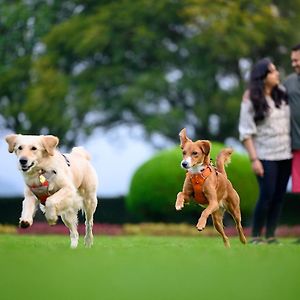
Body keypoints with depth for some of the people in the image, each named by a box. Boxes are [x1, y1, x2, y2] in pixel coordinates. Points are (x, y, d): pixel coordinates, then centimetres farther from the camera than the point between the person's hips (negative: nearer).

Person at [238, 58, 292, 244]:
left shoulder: (281, 93, 6)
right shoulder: (251, 101, -7)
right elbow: (246, 133, -8)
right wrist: (254, 159, -13)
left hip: (285, 154, 5)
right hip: (266, 156, -5)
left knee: (279, 196, 2)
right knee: (267, 195, -10)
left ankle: (271, 235, 10)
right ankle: (256, 235, 2)